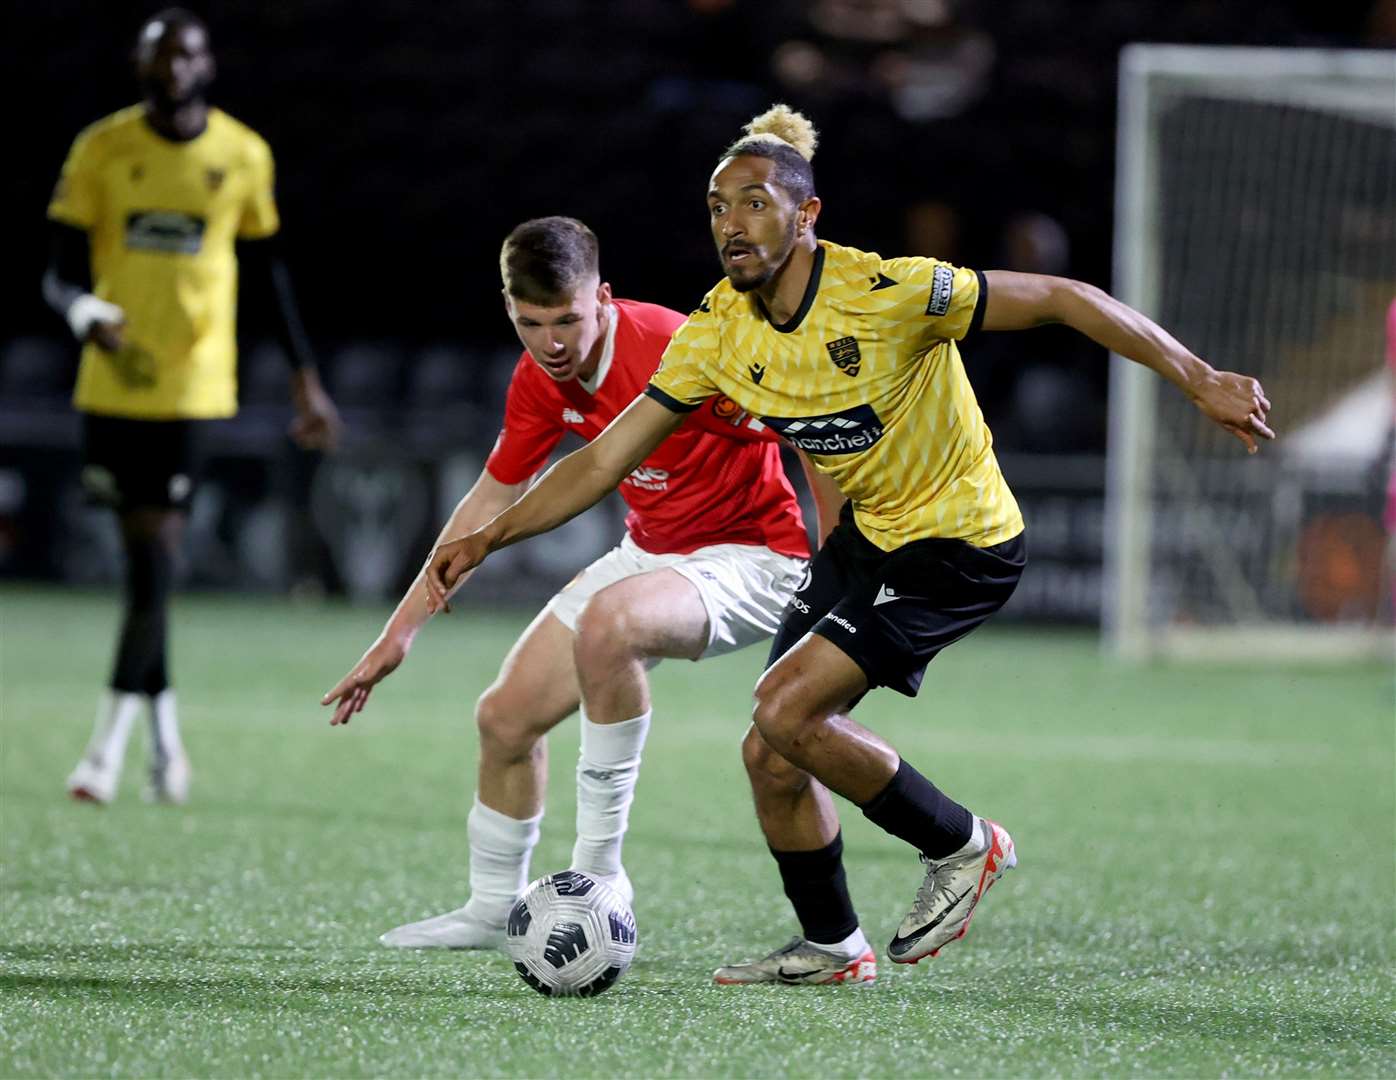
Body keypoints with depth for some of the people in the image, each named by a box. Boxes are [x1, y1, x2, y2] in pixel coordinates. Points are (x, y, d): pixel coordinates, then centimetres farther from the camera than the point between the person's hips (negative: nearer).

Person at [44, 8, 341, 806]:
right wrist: (89, 315, -24)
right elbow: (62, 271, -1)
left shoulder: (243, 157, 1)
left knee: (157, 551, -10)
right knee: (142, 554, 8)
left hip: (193, 383, -2)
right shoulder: (102, 150, -1)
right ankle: (166, 735, 21)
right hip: (114, 383, 2)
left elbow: (268, 268, 12)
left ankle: (111, 745, -10)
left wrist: (307, 378, 13)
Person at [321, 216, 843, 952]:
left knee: (606, 622, -37)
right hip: (650, 552, 8)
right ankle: (491, 910, 28)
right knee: (505, 717, 5)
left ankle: (597, 869, -25)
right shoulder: (540, 382, -4)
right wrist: (399, 632, 9)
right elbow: (489, 504, 9)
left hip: (750, 557, -8)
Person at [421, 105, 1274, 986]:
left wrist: (1202, 381, -22)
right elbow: (605, 460, -1)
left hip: (962, 546, -7)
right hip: (866, 539, 7)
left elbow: (1061, 300, -20)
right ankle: (829, 945, 25)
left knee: (787, 708, -18)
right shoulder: (719, 334, -7)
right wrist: (489, 538, -10)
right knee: (771, 756, 3)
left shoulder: (887, 292, -25)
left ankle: (962, 847, 2)